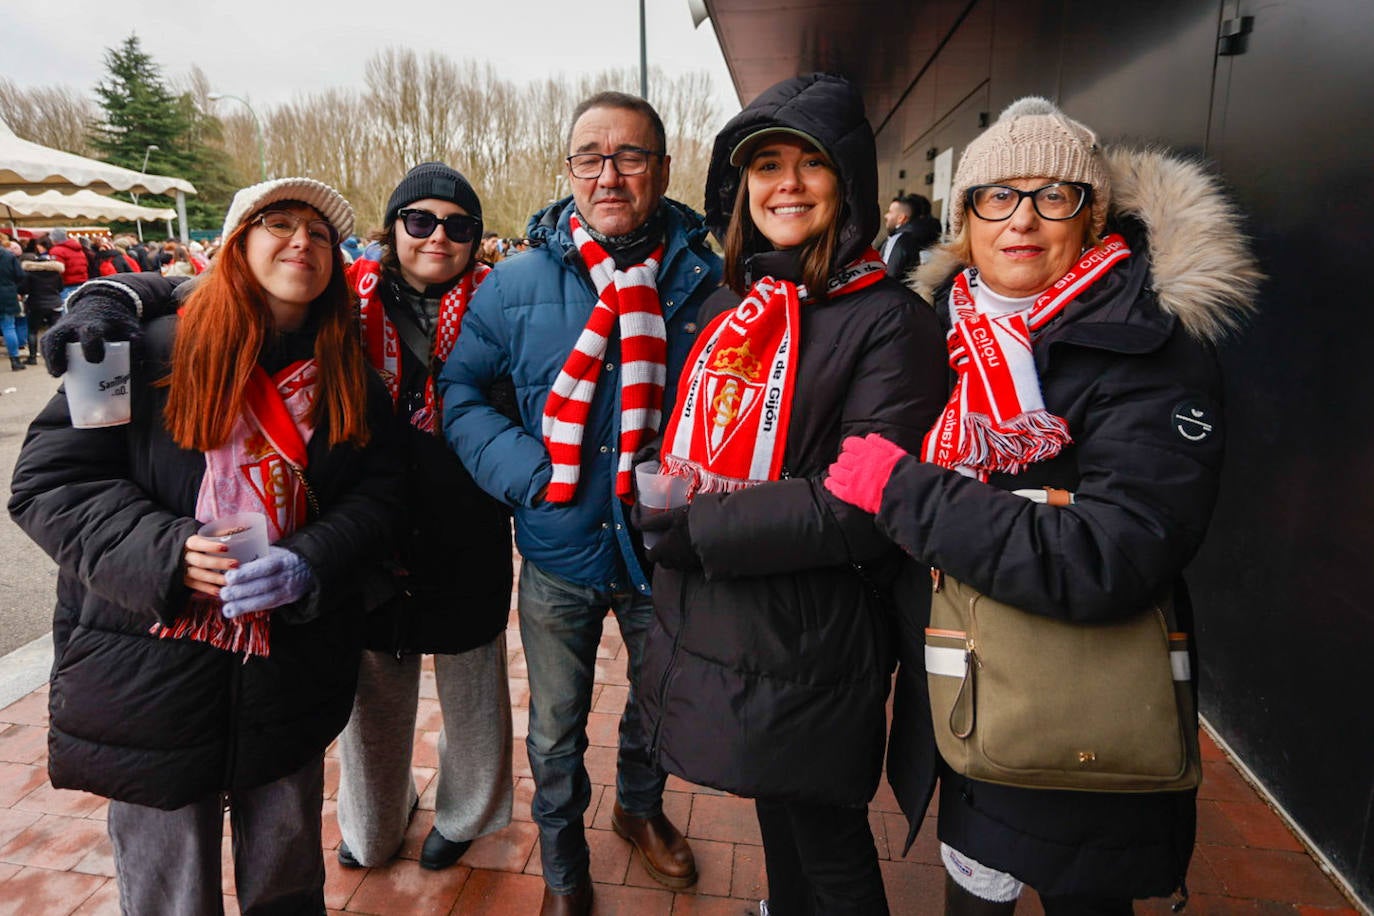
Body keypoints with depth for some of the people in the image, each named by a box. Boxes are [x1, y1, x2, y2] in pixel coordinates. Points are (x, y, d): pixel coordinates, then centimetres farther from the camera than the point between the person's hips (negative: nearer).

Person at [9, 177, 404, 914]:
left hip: (292, 679, 3)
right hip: (151, 677, -2)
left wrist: (309, 565, -18)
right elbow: (48, 479, -7)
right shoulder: (149, 349, -7)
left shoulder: (349, 377, 4)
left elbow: (376, 493, 1)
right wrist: (163, 554, -23)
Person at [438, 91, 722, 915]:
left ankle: (642, 809, 57)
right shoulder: (517, 283, -8)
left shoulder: (707, 277, -8)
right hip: (559, 553, 0)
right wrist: (521, 468, -15)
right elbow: (459, 389, 1)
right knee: (556, 732, 18)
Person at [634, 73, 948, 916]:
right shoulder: (730, 308, 8)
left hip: (807, 656, -6)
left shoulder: (888, 320, -14)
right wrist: (658, 497, 1)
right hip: (709, 631, 6)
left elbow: (866, 505, -21)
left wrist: (701, 526, -18)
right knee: (779, 821, 28)